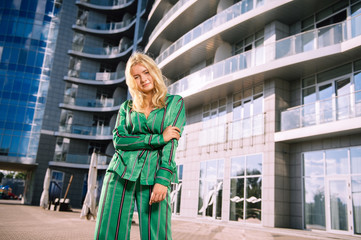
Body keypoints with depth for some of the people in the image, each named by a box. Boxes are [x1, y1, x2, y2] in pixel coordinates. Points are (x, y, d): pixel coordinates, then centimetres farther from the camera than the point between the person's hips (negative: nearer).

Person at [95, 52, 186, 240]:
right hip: (121, 172, 2)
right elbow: (118, 140, 0)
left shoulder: (175, 102, 9)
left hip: (154, 175, -2)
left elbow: (172, 142, -2)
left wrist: (163, 180, -14)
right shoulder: (126, 107, 16)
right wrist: (158, 138, -8)